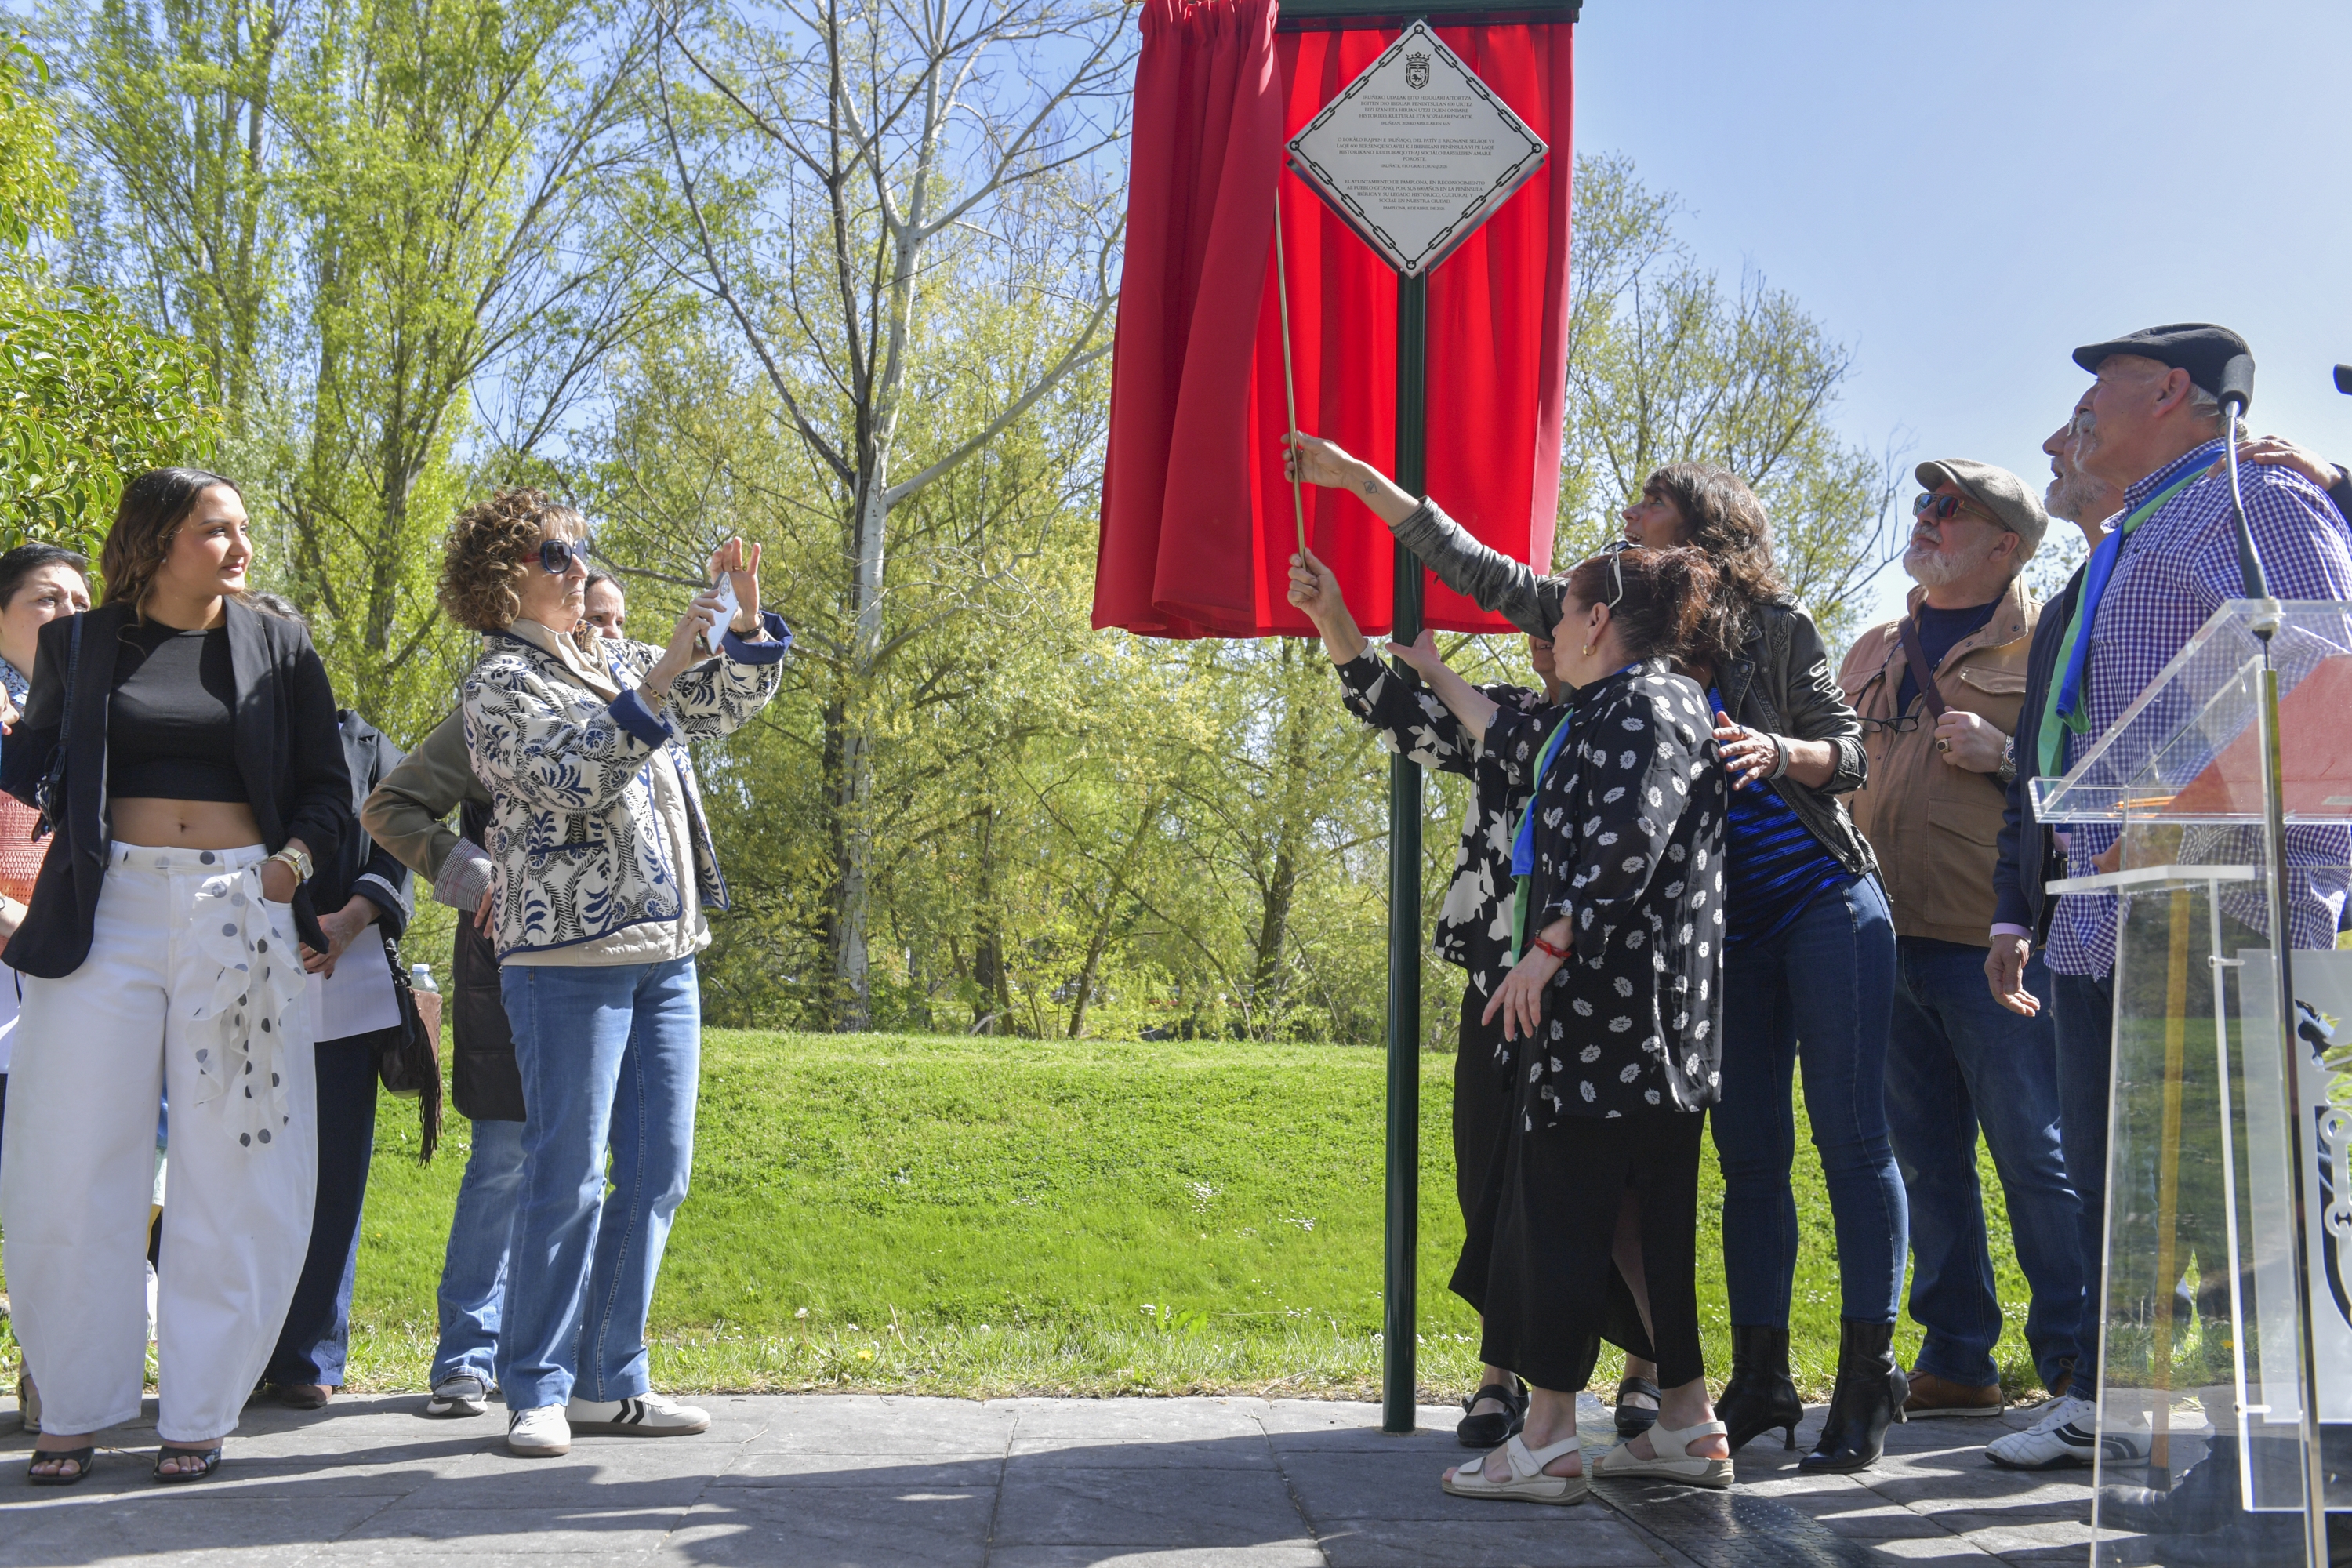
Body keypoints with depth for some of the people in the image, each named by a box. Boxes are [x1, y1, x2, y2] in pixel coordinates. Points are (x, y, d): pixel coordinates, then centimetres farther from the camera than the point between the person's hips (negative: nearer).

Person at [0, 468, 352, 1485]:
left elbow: (326, 789, 10)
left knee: (231, 1170, 1)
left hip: (239, 913, 0)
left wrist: (294, 858, -8)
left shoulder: (278, 648, 8)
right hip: (106, 914, 0)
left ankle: (198, 1411, 11)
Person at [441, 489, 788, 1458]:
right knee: (567, 1179, -6)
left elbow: (730, 703, 24)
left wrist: (747, 616, 8)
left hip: (664, 951, 8)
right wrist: (660, 678, -23)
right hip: (569, 957, -7)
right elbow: (574, 779, -19)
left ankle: (611, 1382, 16)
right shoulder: (499, 683, -3)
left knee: (657, 1175, 7)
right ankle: (536, 1391, 5)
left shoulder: (615, 665, 18)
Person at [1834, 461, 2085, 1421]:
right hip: (1888, 946, 6)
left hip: (1994, 947, -6)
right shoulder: (1874, 655, 21)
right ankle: (1957, 1361, 17)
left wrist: (2005, 755, -14)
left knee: (2036, 1156, -4)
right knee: (1927, 1160, 9)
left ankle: (2077, 1366, 6)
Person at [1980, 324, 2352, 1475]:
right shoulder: (2127, 544, 25)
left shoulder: (2256, 501, -4)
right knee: (2106, 1176, 14)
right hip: (2101, 922, 10)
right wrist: (2018, 914, 23)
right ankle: (2108, 1405, 25)